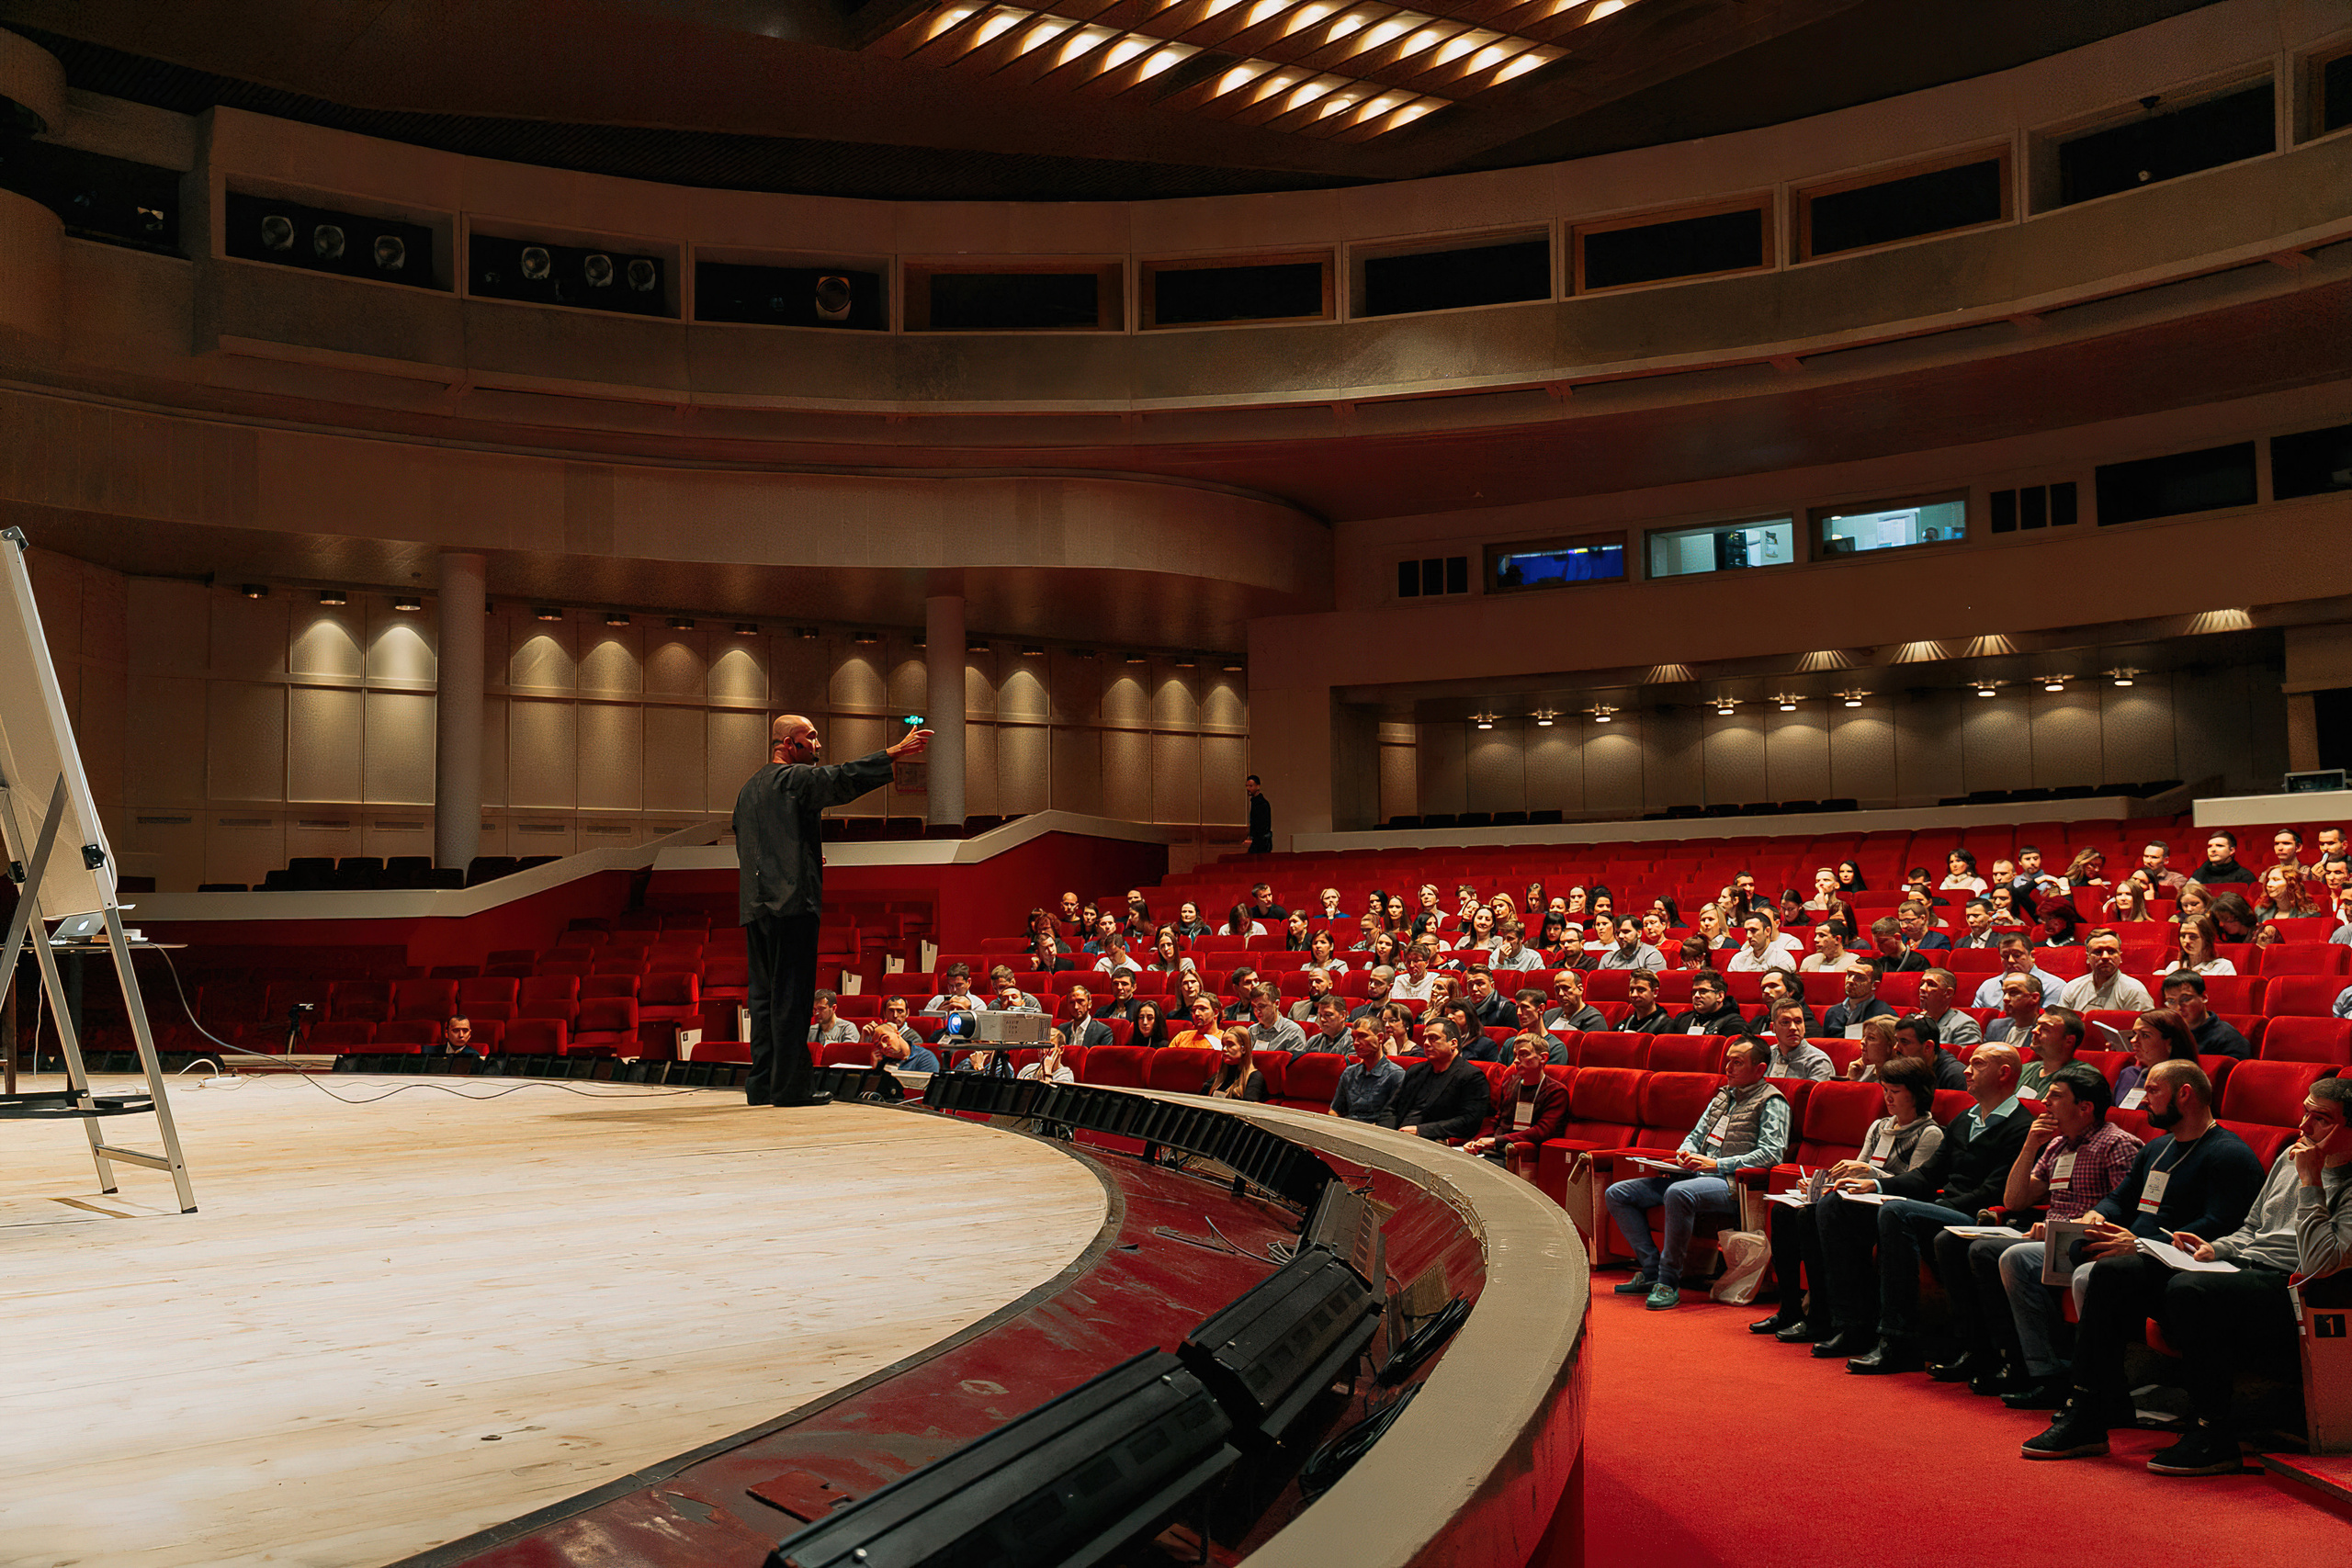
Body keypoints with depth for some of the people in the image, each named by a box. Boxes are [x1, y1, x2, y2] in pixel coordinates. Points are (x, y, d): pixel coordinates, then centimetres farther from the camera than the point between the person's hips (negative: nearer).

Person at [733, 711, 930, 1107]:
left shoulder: (748, 789, 21)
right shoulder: (795, 778, -5)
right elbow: (843, 779, -19)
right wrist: (895, 752, -22)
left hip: (754, 906, 9)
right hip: (792, 901, -9)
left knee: (766, 993, 10)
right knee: (792, 995, -7)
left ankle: (762, 1083, 12)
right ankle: (790, 1084, -6)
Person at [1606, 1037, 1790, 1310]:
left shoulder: (1772, 1102, -1)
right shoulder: (1723, 1096, 23)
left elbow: (1771, 1153, -14)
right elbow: (1696, 1135, 29)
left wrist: (1716, 1164, -19)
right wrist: (1686, 1153, 4)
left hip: (1733, 1183, -9)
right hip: (1697, 1175, 9)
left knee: (1678, 1193, -41)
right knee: (1617, 1193, -3)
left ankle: (1669, 1282, -29)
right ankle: (1651, 1270, -5)